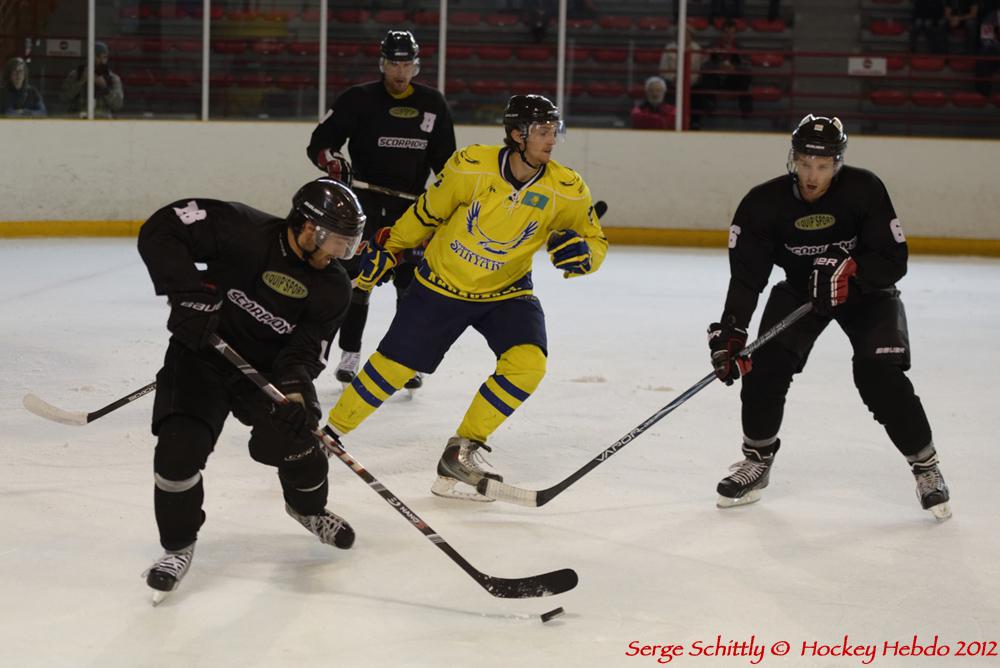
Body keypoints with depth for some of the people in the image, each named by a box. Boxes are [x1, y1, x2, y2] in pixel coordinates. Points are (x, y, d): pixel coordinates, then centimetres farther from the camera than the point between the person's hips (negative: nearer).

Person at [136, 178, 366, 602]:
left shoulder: (332, 289, -9)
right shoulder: (244, 232, -23)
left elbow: (305, 351, -12)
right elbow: (161, 230, -24)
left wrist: (294, 390, -33)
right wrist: (188, 293, -32)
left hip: (269, 366, 3)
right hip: (202, 350, -3)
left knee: (295, 441, -7)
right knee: (179, 447, -17)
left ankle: (309, 507, 31)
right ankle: (179, 546, 7)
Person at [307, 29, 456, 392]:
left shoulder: (433, 104, 5)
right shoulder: (359, 99, -4)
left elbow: (444, 157, 13)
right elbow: (320, 140, -3)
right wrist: (330, 158, -23)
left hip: (412, 204, 2)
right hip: (366, 198, -2)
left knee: (413, 283, -1)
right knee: (357, 277, -1)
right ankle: (349, 354, 9)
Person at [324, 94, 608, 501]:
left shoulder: (566, 190, -15)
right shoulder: (472, 167, -21)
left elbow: (596, 243, -4)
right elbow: (428, 212, -5)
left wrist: (581, 253, -27)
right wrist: (387, 249, 4)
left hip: (507, 292, 2)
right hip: (442, 284, -2)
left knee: (527, 363, -20)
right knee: (394, 366, 1)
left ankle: (462, 450, -4)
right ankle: (330, 432, 25)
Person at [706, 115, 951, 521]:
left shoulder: (864, 190, -25)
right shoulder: (764, 203, -20)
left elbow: (894, 261, -22)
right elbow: (747, 273, -21)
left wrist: (849, 271, -38)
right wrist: (731, 330, -32)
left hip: (867, 290, -2)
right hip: (800, 288, 2)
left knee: (881, 379, -19)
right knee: (766, 363, -15)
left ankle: (926, 466, 1)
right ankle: (757, 460, 7)